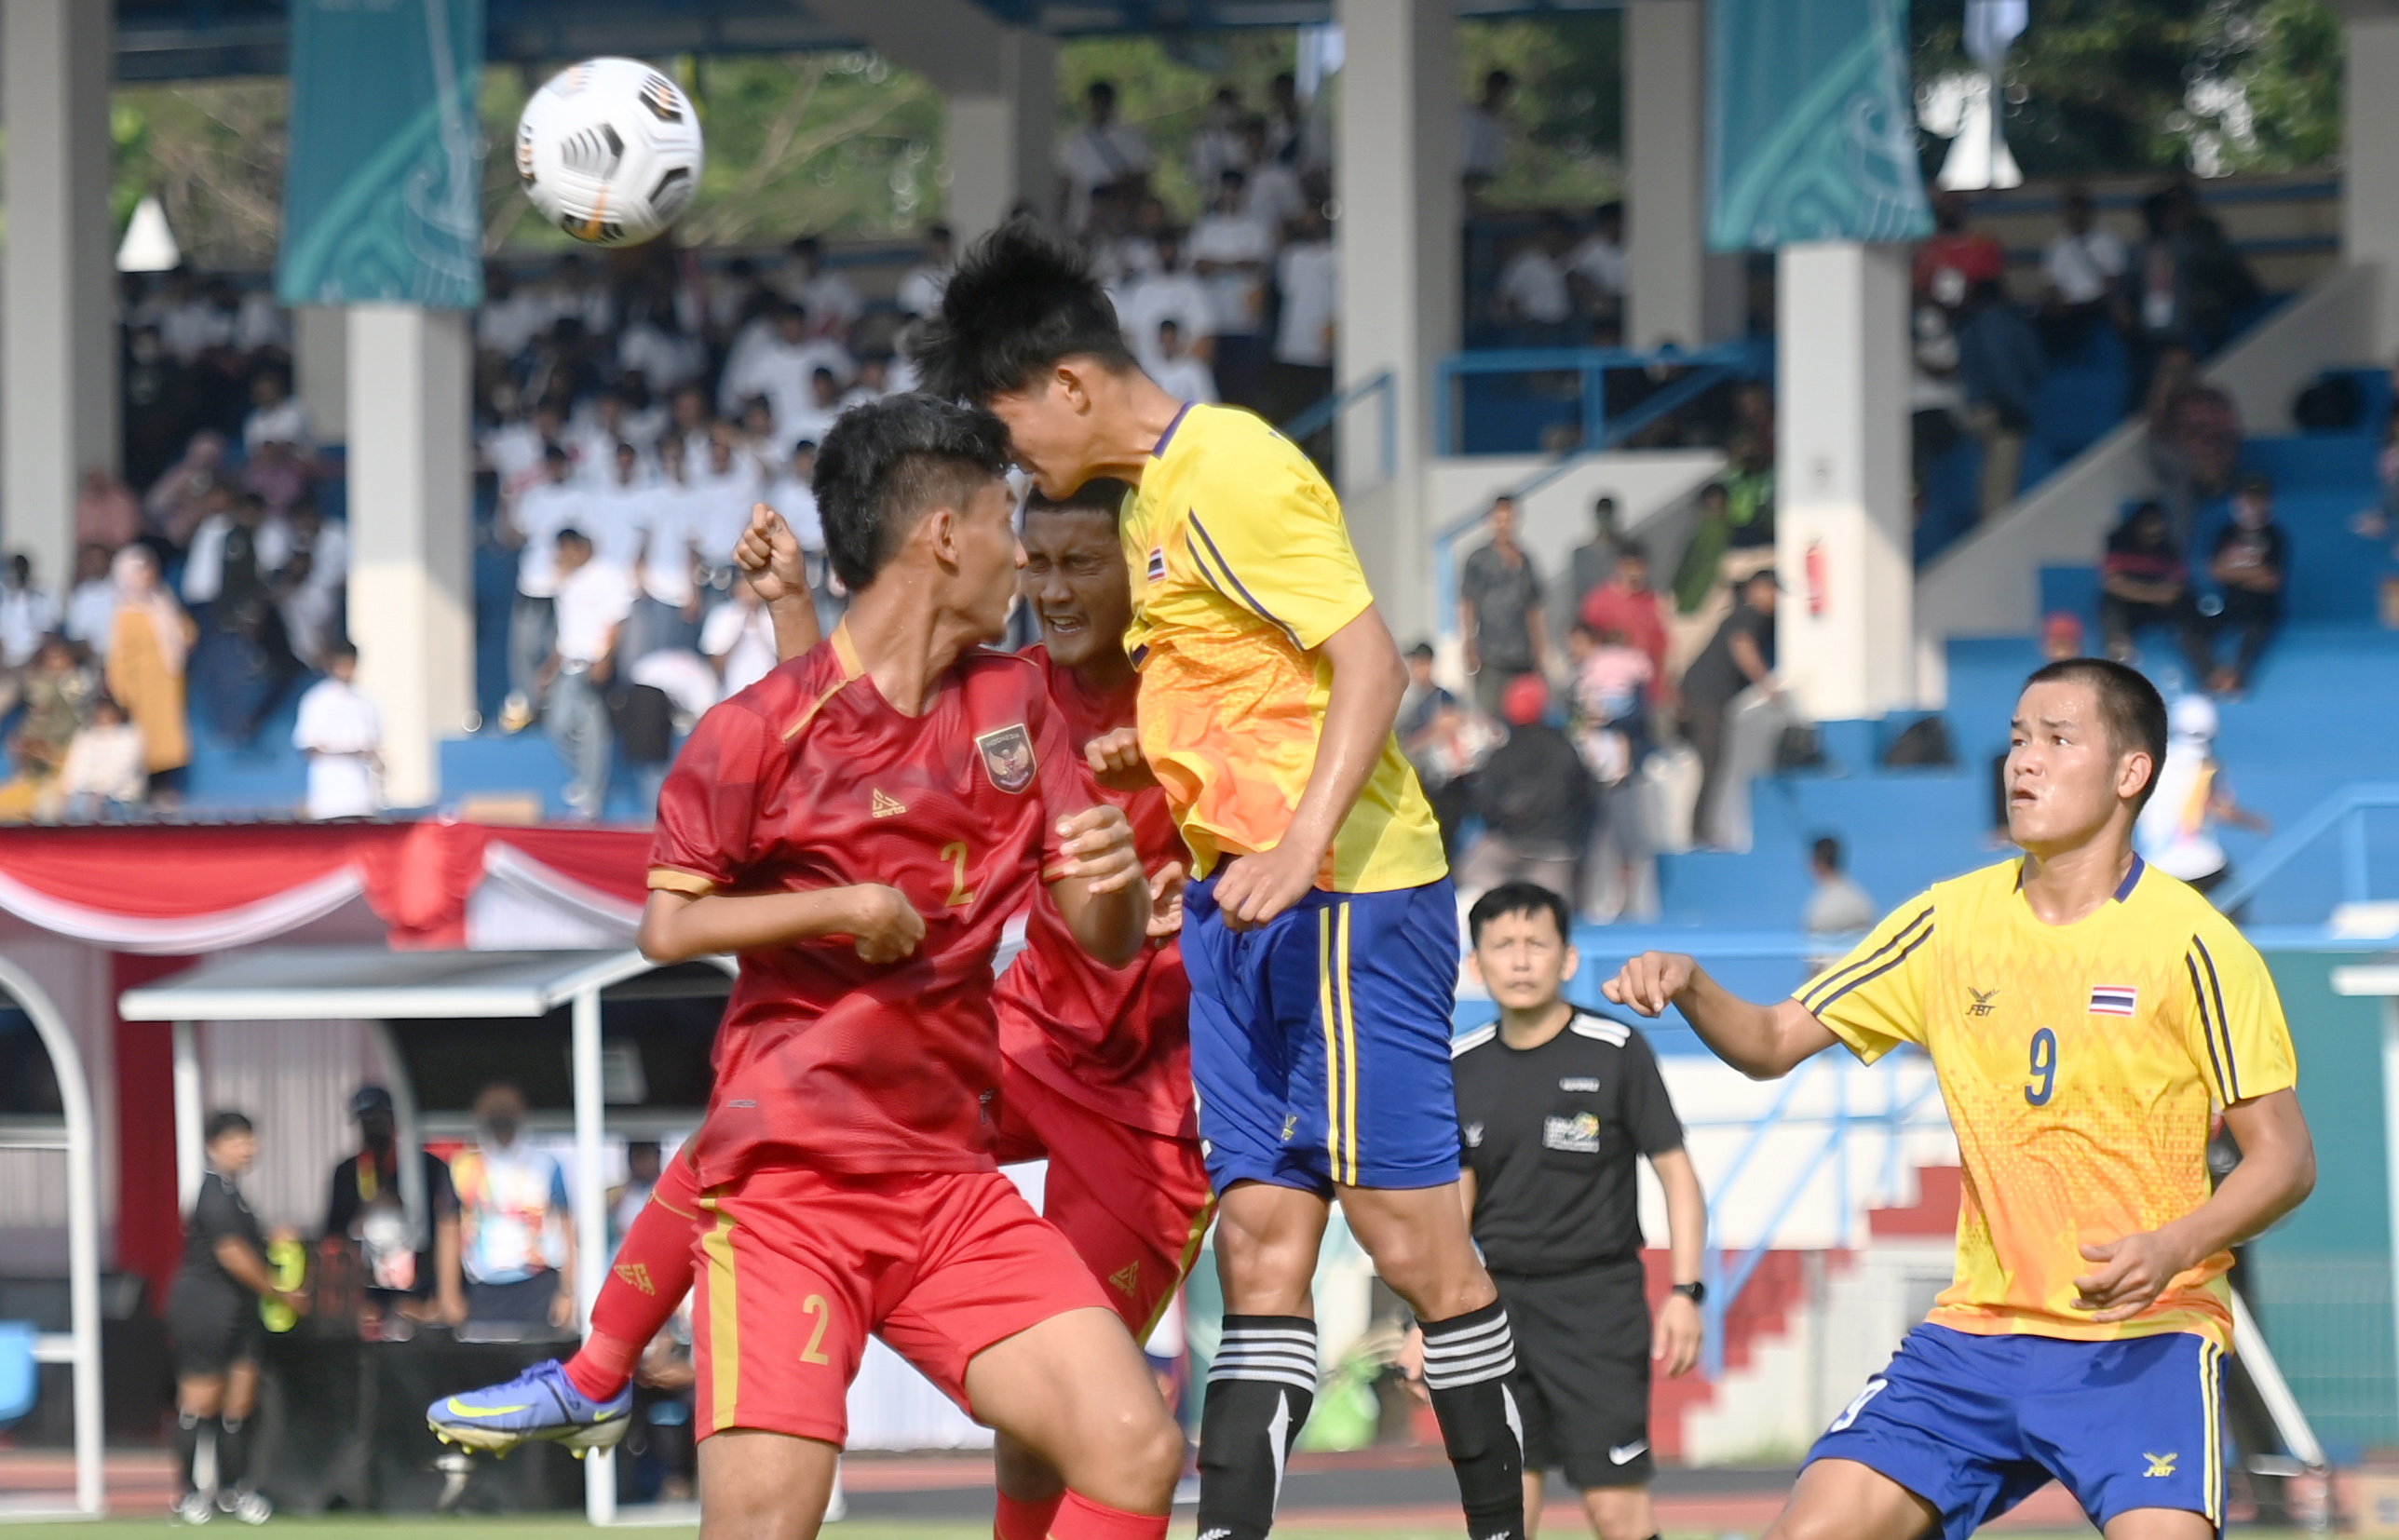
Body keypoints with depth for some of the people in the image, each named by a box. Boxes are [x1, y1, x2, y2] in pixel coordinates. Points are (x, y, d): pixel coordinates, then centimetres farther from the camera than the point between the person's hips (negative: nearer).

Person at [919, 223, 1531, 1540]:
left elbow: (1370, 663, -19)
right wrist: (1149, 753, 11)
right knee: (1259, 1239, 3)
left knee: (1409, 1234, -5)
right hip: (1240, 902, 9)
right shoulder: (1150, 498, 17)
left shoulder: (1230, 470, -13)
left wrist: (1302, 846, -28)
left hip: (1346, 892, -9)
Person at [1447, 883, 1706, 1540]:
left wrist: (1684, 1292, -14)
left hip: (1597, 1304, -4)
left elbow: (1676, 1174, -5)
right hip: (1497, 1301, 4)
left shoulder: (1617, 1052, -8)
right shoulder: (1462, 1068, 5)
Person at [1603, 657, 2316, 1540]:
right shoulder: (1951, 923, 6)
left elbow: (2285, 1157, -5)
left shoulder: (2192, 945, -8)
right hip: (1979, 1331, 4)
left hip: (2144, 1340, -4)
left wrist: (2174, 1248, -23)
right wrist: (1689, 989, -11)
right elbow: (1771, 1045, 11)